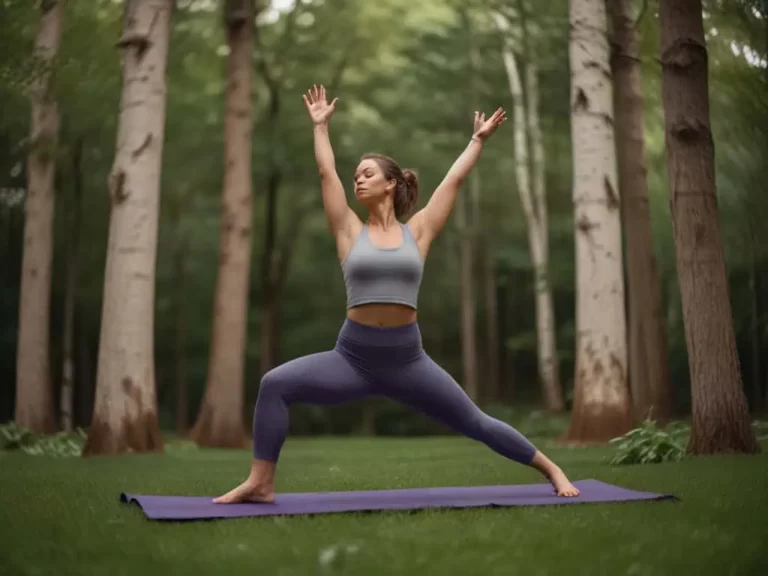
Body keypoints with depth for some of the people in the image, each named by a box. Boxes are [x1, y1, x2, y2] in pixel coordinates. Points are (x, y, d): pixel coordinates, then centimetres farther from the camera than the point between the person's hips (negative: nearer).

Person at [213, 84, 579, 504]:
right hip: (352, 357, 1)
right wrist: (320, 125, 20)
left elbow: (454, 179, 11)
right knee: (275, 384, -19)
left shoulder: (417, 232, 4)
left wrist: (478, 140, 19)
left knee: (476, 424, 7)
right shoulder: (351, 232, 6)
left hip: (406, 358, 0)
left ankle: (551, 470, 25)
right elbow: (327, 172, 10)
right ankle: (261, 482, -9)